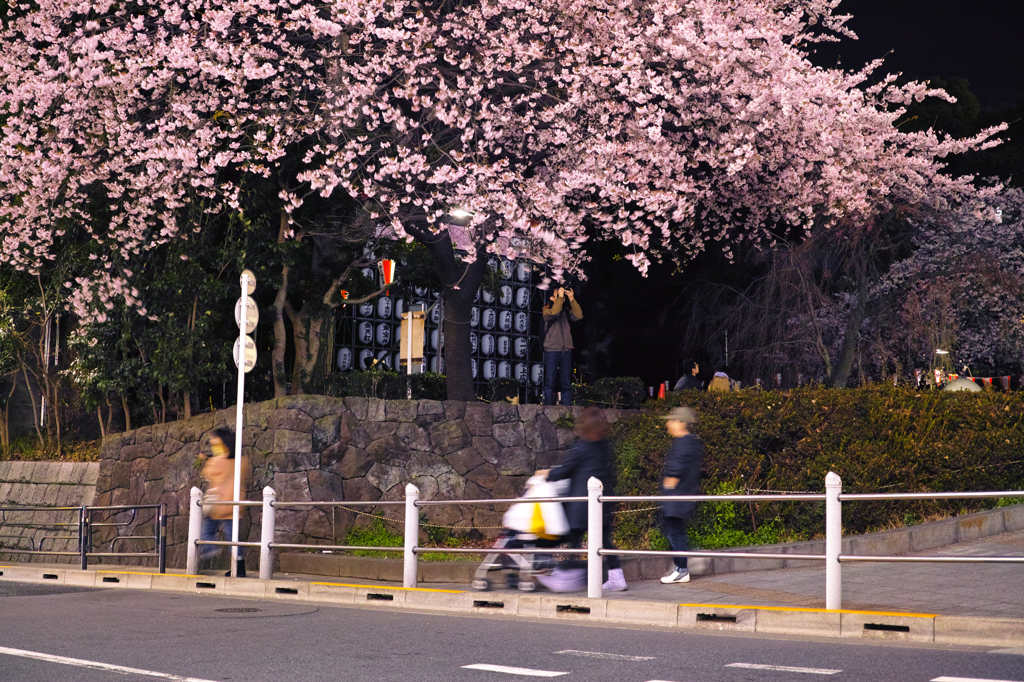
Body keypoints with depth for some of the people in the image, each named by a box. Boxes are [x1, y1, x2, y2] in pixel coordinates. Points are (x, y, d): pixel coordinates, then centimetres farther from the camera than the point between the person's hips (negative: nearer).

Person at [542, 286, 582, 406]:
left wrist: (572, 299, -4)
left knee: (566, 384, 2)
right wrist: (560, 297, -11)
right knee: (550, 383, -5)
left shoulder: (566, 310, 16)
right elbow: (554, 313, -17)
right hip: (552, 350, -4)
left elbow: (578, 316, 1)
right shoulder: (547, 310, 4)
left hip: (566, 351, 4)